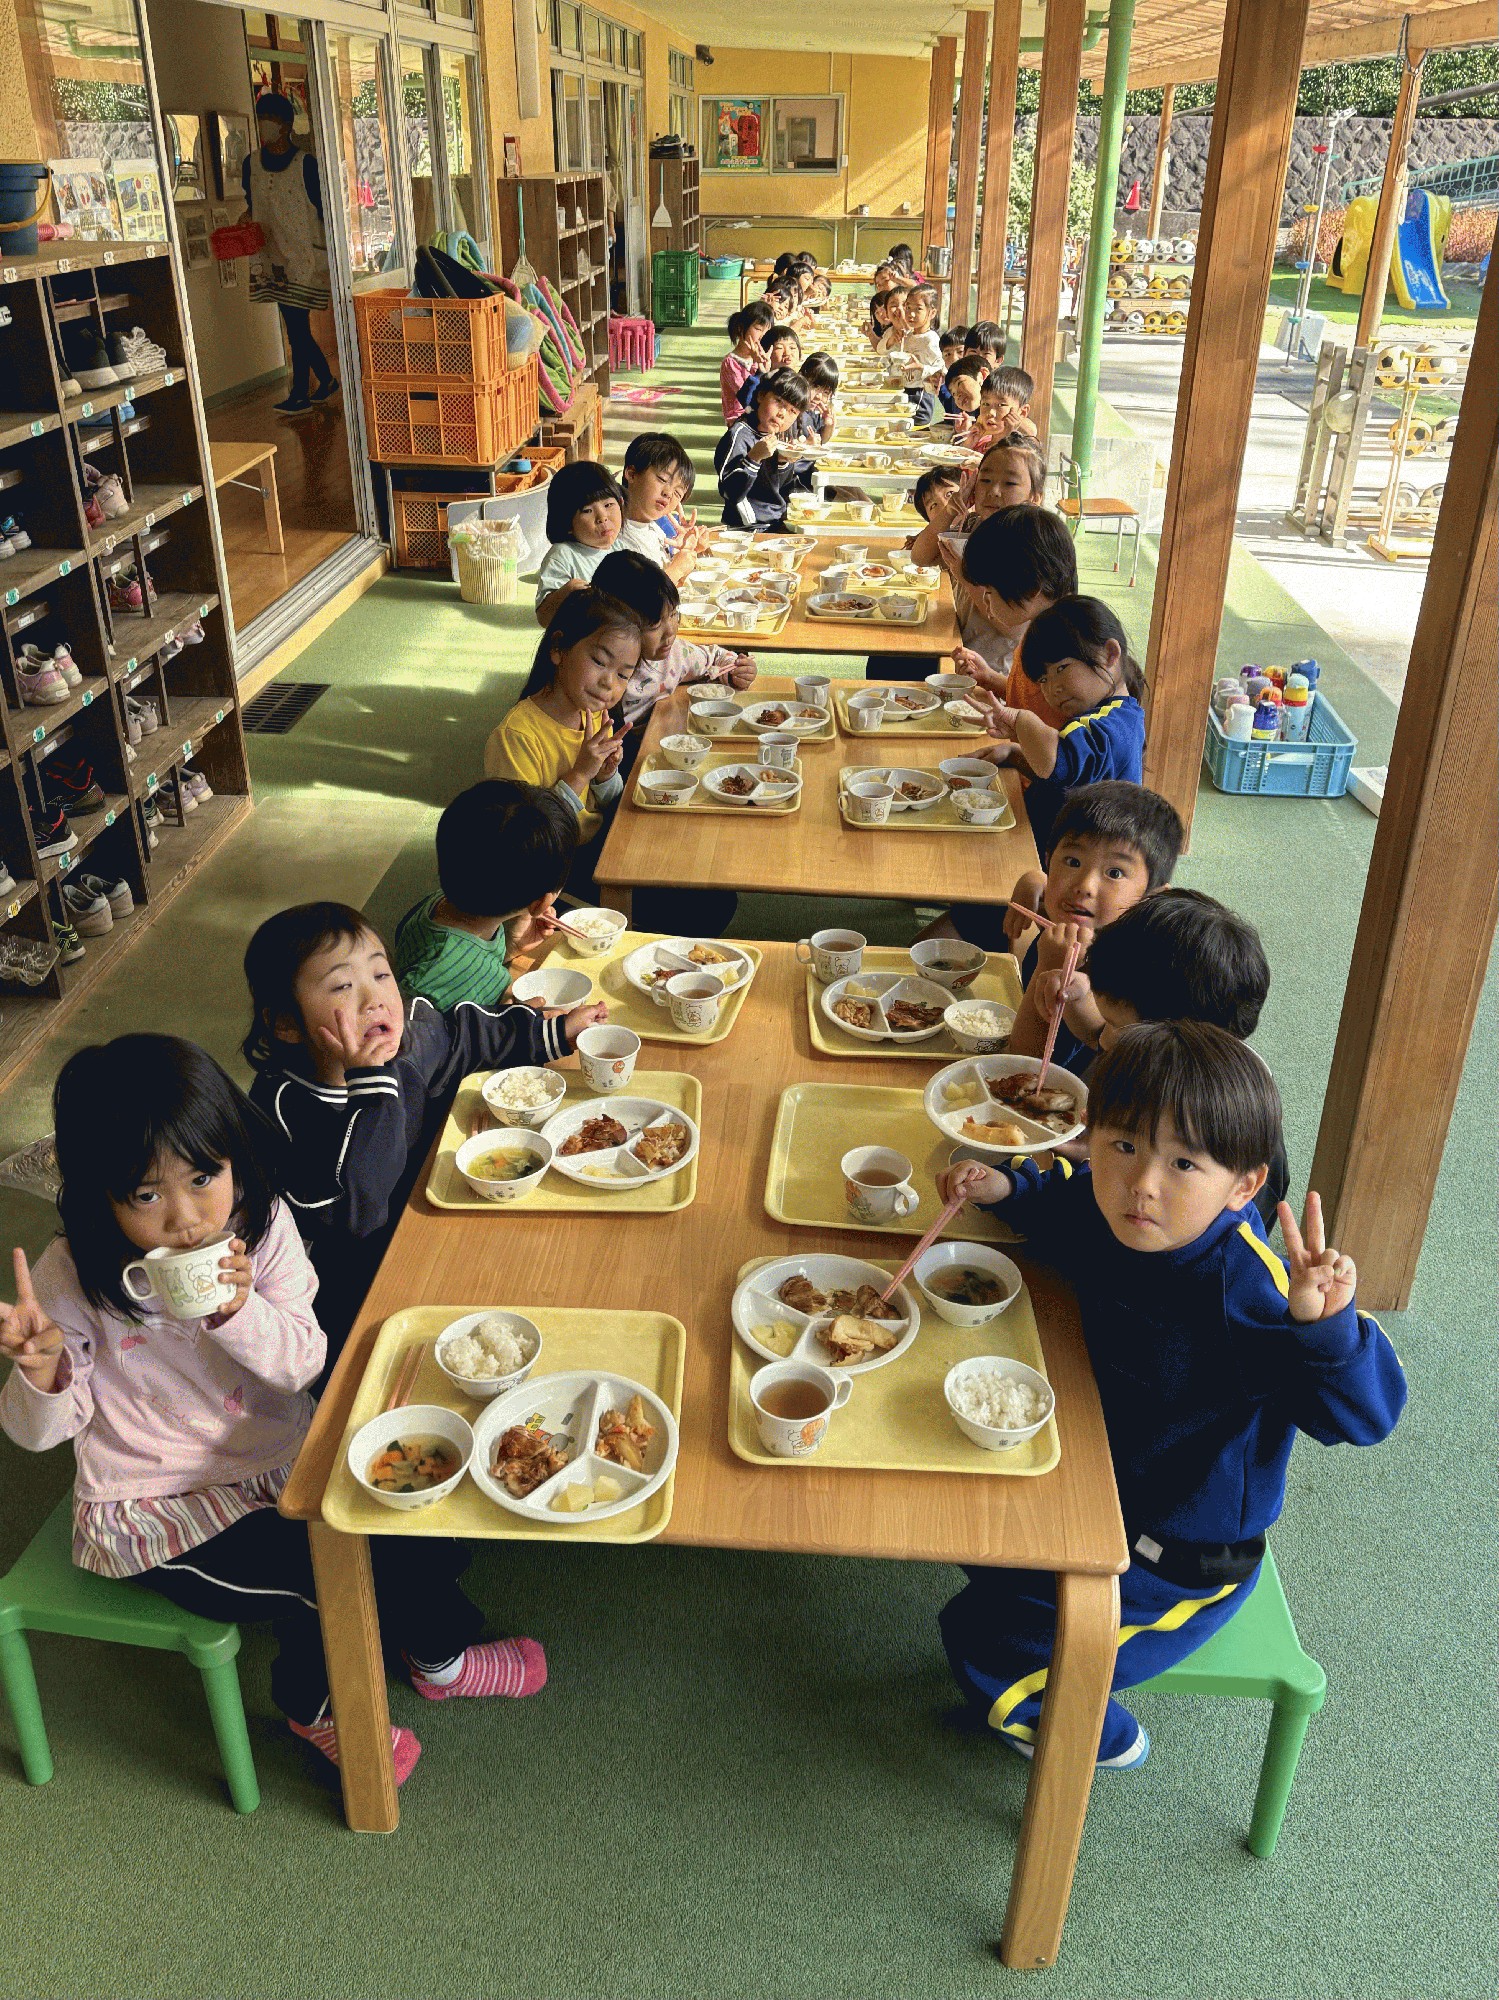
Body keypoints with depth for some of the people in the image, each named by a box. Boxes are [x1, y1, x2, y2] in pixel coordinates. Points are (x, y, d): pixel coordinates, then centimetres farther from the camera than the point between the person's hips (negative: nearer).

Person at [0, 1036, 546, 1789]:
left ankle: (437, 1656, 26)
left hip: (278, 1456, 4)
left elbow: (304, 1363, -11)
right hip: (154, 1508, -4)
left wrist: (238, 1310, -31)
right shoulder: (71, 1280, -20)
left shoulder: (262, 1225, -13)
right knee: (324, 1572, -19)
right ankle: (313, 1704, 16)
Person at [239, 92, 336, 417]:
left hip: (304, 255, -6)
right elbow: (252, 204, 19)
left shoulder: (306, 164, -8)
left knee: (297, 328, -8)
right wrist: (246, 219, -3)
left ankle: (300, 395, 0)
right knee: (296, 326, 9)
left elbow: (324, 209, -5)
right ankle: (326, 380, 24)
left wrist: (333, 252, -8)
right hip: (271, 256, 6)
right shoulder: (251, 164, 8)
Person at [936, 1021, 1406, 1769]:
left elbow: (1364, 1413, -38)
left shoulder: (1245, 1290, -37)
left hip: (1182, 1557, -7)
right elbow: (1062, 1203, 12)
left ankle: (1098, 1739, 28)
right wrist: (1006, 1187, -6)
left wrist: (1323, 1324, -57)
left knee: (981, 1640, -4)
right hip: (1106, 1475, 8)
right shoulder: (1113, 1211, -14)